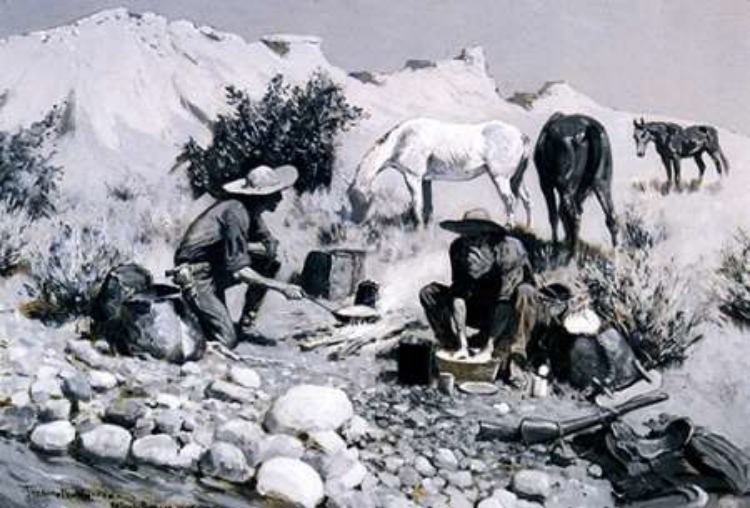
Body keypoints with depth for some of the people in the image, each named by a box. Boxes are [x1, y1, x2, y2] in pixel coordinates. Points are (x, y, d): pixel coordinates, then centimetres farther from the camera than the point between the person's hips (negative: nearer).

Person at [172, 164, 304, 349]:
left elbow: (266, 237, 18)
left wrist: (270, 245, -8)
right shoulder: (235, 212, -26)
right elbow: (239, 271, -27)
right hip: (196, 276, -9)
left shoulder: (250, 209, 0)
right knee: (227, 340, -15)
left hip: (217, 268, 9)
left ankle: (245, 327, 7)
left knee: (270, 264, 0)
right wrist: (282, 287, -23)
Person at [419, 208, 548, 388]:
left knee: (525, 293, -37)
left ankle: (513, 362, -29)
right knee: (428, 293, -11)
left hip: (509, 315, -4)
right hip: (480, 309, 4)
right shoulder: (458, 248, -16)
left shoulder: (510, 249, -29)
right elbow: (458, 294, -20)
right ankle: (460, 351, -12)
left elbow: (504, 301, -31)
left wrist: (488, 346, -33)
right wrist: (462, 344, -28)